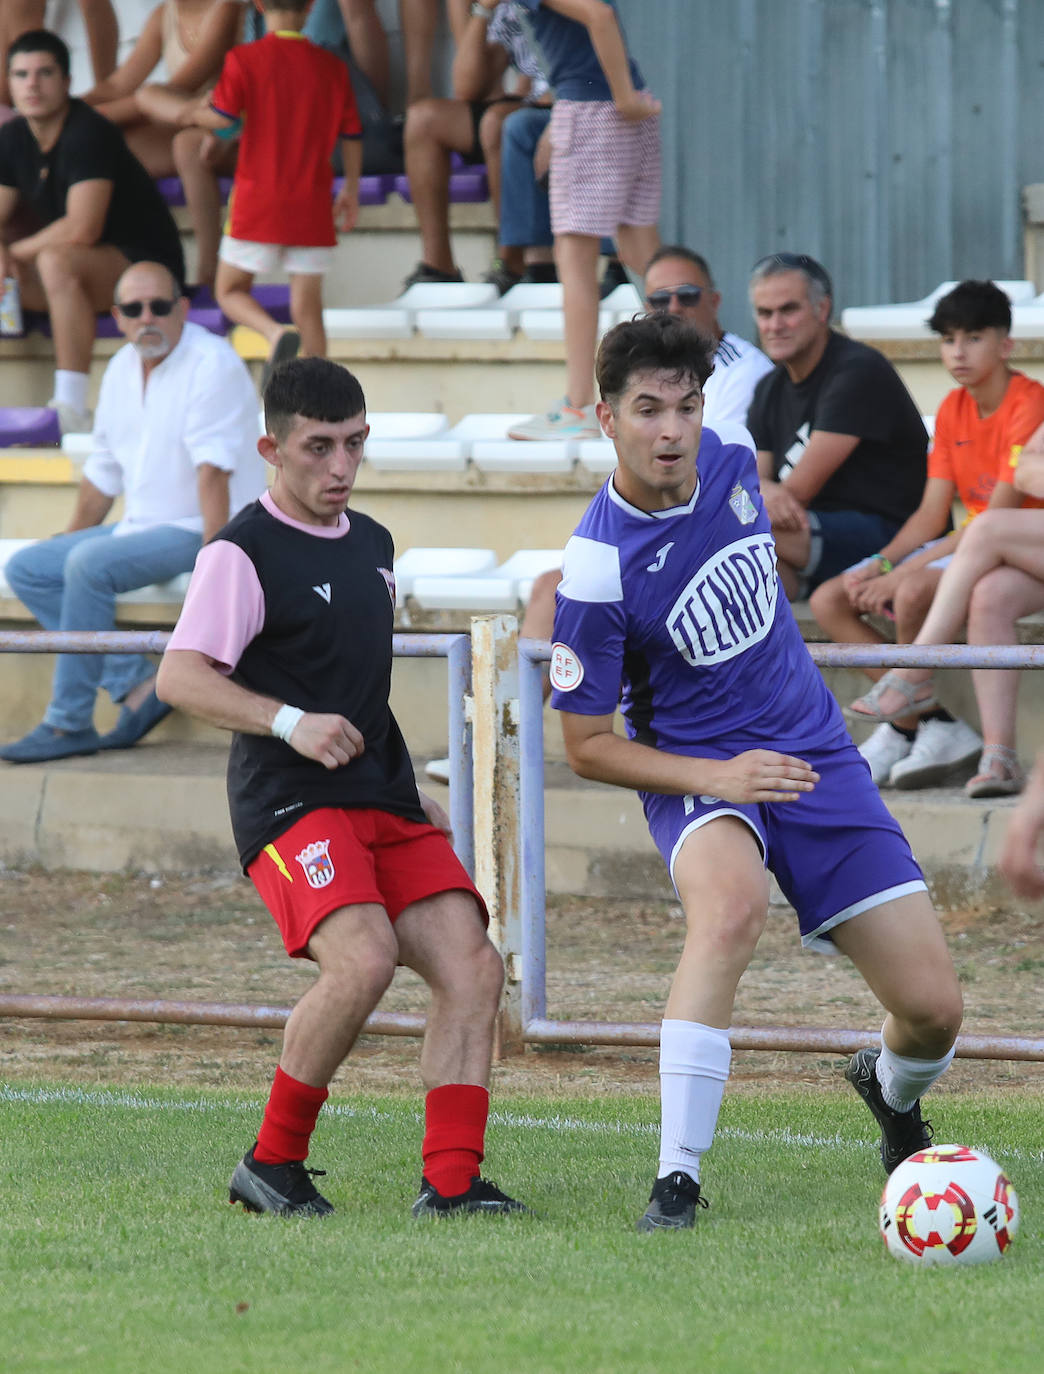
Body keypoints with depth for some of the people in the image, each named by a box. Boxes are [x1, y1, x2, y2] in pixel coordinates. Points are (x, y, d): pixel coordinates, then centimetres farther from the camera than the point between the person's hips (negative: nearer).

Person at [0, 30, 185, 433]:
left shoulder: (88, 135, -22)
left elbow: (81, 230, -30)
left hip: (146, 264, -9)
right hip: (80, 268, 9)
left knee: (57, 262, -37)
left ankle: (71, 409, -40)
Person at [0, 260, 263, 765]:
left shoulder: (211, 364, -16)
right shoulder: (122, 368, 9)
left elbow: (213, 471, -23)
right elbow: (104, 470, 20)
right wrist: (71, 537, 23)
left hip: (197, 531, -9)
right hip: (142, 527, 9)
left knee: (90, 564, -30)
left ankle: (69, 724, -24)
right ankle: (135, 684, -12)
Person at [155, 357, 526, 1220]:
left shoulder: (373, 545, 19)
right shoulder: (243, 554, -7)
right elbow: (181, 677, -14)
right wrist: (290, 723, -26)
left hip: (383, 804, 8)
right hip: (289, 803, -8)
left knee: (473, 967, -9)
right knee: (363, 960, -28)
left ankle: (451, 1182, -10)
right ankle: (272, 1163, -11)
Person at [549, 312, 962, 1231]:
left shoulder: (731, 460, -6)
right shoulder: (597, 572, -21)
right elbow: (589, 746, -12)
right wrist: (717, 777, -23)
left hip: (813, 752, 5)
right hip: (696, 771, -5)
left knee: (933, 1010, -1)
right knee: (731, 907, -40)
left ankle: (891, 1090, 38)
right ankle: (677, 1180, -35)